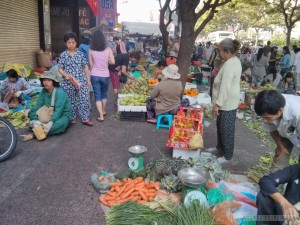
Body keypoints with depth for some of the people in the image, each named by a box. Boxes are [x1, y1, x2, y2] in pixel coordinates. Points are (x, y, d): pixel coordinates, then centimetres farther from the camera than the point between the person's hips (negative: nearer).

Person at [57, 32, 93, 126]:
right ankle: (72, 118, 26)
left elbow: (85, 67, 7)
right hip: (68, 82, 0)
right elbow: (60, 68, 2)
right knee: (71, 101, 10)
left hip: (81, 81, 1)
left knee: (84, 100, -1)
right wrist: (66, 75, -18)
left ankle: (85, 118, 10)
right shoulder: (63, 55, 0)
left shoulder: (80, 54, 4)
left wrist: (88, 80, 5)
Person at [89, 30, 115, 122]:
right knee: (104, 94, 21)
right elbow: (112, 62, -9)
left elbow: (91, 64, -1)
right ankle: (103, 111, 37)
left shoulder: (91, 50, -6)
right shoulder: (108, 50, -6)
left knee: (97, 96, 4)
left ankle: (101, 116, -1)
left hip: (95, 75, -1)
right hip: (105, 75, 1)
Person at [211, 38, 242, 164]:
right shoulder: (235, 60, 9)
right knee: (221, 127, 22)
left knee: (226, 130, 2)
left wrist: (217, 104, -25)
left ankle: (227, 156, 16)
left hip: (227, 104, -10)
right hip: (228, 102, 10)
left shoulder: (229, 65, -24)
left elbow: (225, 87, -27)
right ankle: (220, 148, 39)